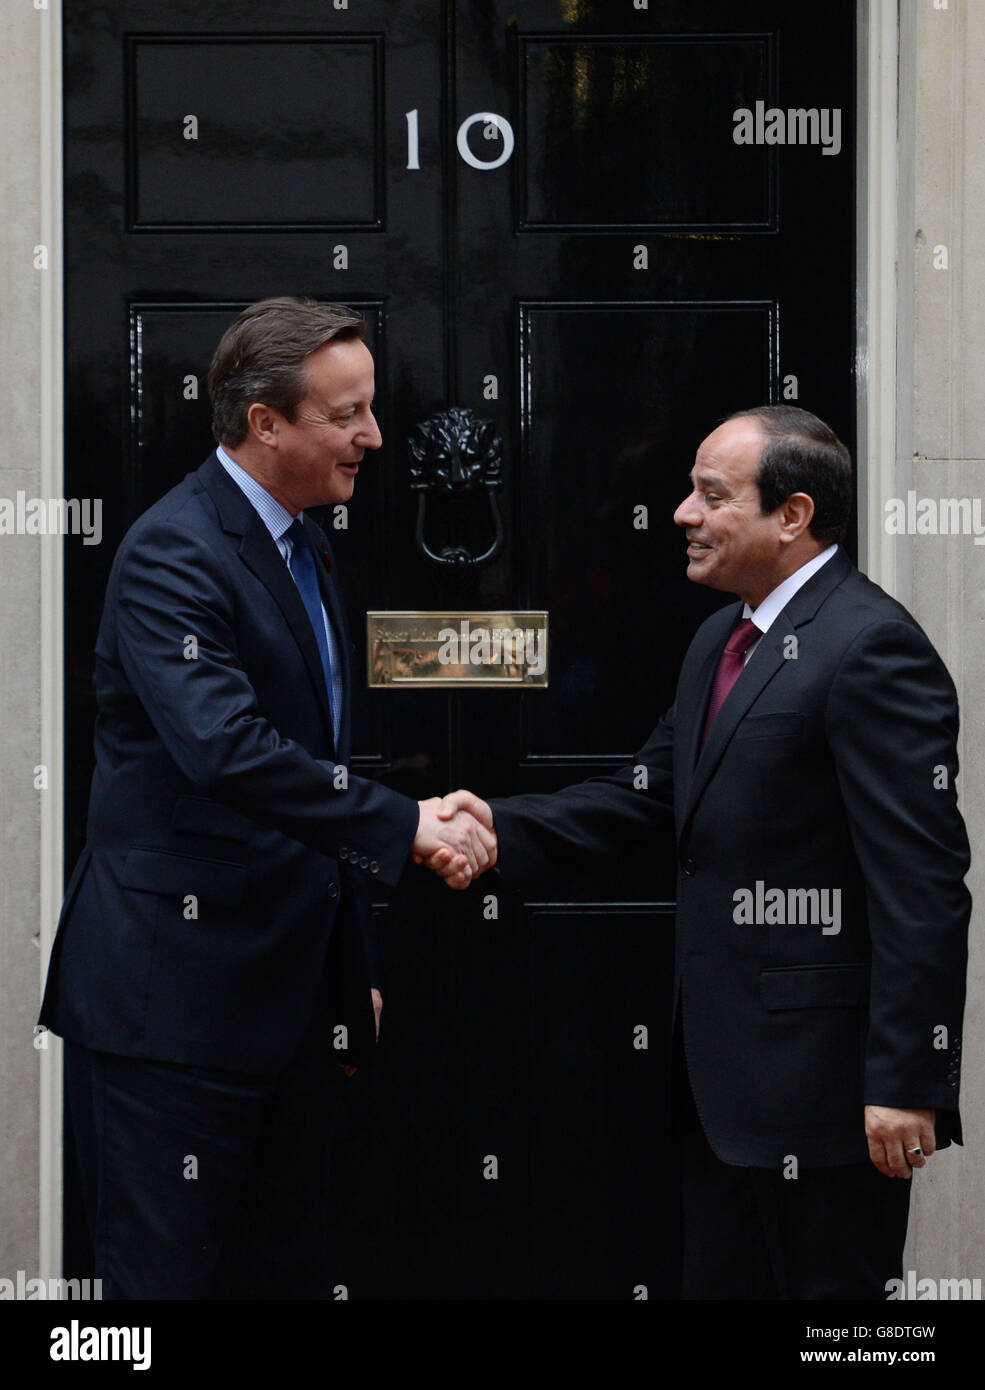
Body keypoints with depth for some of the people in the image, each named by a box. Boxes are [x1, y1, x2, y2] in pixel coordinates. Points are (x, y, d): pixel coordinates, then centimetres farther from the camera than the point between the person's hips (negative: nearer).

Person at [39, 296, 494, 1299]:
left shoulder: (301, 549, 16)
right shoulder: (173, 555, -15)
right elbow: (224, 746, -30)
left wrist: (349, 976, 22)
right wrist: (401, 824, -29)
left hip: (282, 990, 9)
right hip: (173, 992, -9)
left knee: (285, 1267, 13)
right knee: (171, 1270, -5)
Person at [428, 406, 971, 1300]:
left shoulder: (871, 648, -16)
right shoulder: (722, 640, 15)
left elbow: (923, 884, -20)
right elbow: (647, 797, 16)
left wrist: (907, 1082, -23)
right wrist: (501, 830, -1)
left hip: (820, 1073, -10)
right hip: (723, 1071, 10)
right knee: (720, 1282, 15)